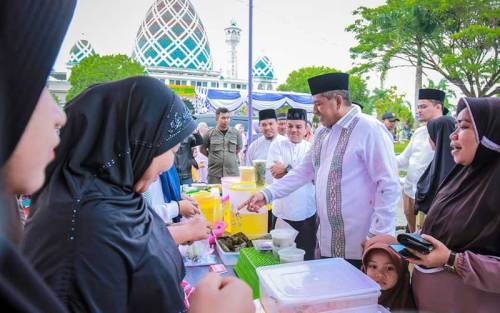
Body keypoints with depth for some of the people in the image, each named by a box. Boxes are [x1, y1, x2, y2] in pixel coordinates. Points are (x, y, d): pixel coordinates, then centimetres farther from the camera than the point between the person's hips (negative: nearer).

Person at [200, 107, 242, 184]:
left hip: (233, 173, 1)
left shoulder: (235, 133, 3)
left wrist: (231, 157, 11)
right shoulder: (210, 133, -1)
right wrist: (213, 157, 6)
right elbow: (202, 149, 10)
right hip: (214, 174, -1)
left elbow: (239, 148, 18)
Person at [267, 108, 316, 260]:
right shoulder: (277, 145, 3)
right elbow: (275, 173, -9)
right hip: (282, 211, 0)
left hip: (307, 212, 1)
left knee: (307, 255, 11)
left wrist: (287, 169, -13)